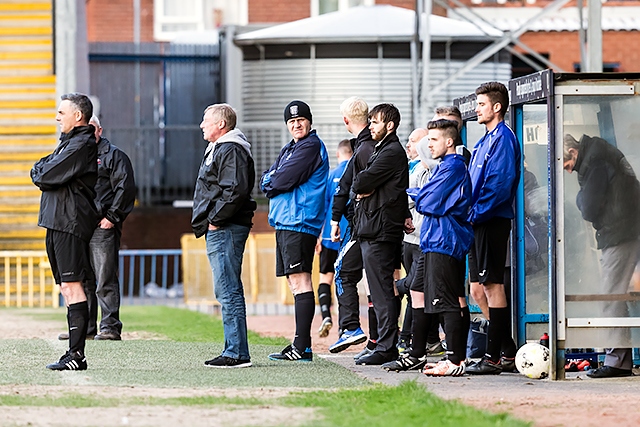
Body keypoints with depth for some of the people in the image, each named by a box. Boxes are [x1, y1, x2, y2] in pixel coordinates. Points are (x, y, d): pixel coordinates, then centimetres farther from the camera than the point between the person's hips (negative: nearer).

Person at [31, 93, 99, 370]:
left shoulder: (81, 145, -11)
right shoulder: (69, 142, 22)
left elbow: (45, 177, -15)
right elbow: (41, 170, 20)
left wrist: (39, 172, 6)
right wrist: (42, 172, -1)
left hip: (70, 223, -10)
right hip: (58, 223, 10)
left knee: (71, 286, -13)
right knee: (67, 287, 9)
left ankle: (77, 355, -15)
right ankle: (74, 353, 11)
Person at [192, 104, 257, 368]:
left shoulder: (231, 151, -12)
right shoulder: (218, 149, 22)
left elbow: (236, 190, -24)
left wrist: (215, 219, -19)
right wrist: (205, 222, 16)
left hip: (225, 229, -11)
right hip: (219, 230, 11)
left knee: (228, 291, -11)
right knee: (228, 291, 11)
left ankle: (236, 353, -12)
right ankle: (235, 350, 14)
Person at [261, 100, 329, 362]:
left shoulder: (311, 147, -8)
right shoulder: (289, 149, 23)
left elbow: (284, 180, -17)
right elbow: (266, 180, 16)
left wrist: (270, 182, 2)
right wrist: (272, 182, -5)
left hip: (299, 222, -10)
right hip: (284, 222, 10)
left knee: (300, 281, -12)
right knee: (295, 282, 10)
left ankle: (302, 347, -15)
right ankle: (300, 346, 12)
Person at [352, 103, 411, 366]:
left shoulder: (392, 152, -10)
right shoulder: (382, 150, 23)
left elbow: (360, 183, -15)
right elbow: (358, 187, 19)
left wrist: (361, 186, 5)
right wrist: (363, 191, -1)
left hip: (381, 231, -11)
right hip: (371, 230, 11)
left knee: (382, 291, -10)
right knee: (379, 291, 11)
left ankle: (386, 348, -10)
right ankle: (385, 347, 13)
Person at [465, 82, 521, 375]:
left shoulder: (503, 139, -11)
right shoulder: (485, 141, 19)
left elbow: (500, 184, -20)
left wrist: (475, 213, -17)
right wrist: (470, 214, 11)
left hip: (493, 220, -10)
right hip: (479, 222, 10)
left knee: (492, 285, -7)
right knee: (478, 287, 11)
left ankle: (494, 357, -5)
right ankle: (507, 350, 16)